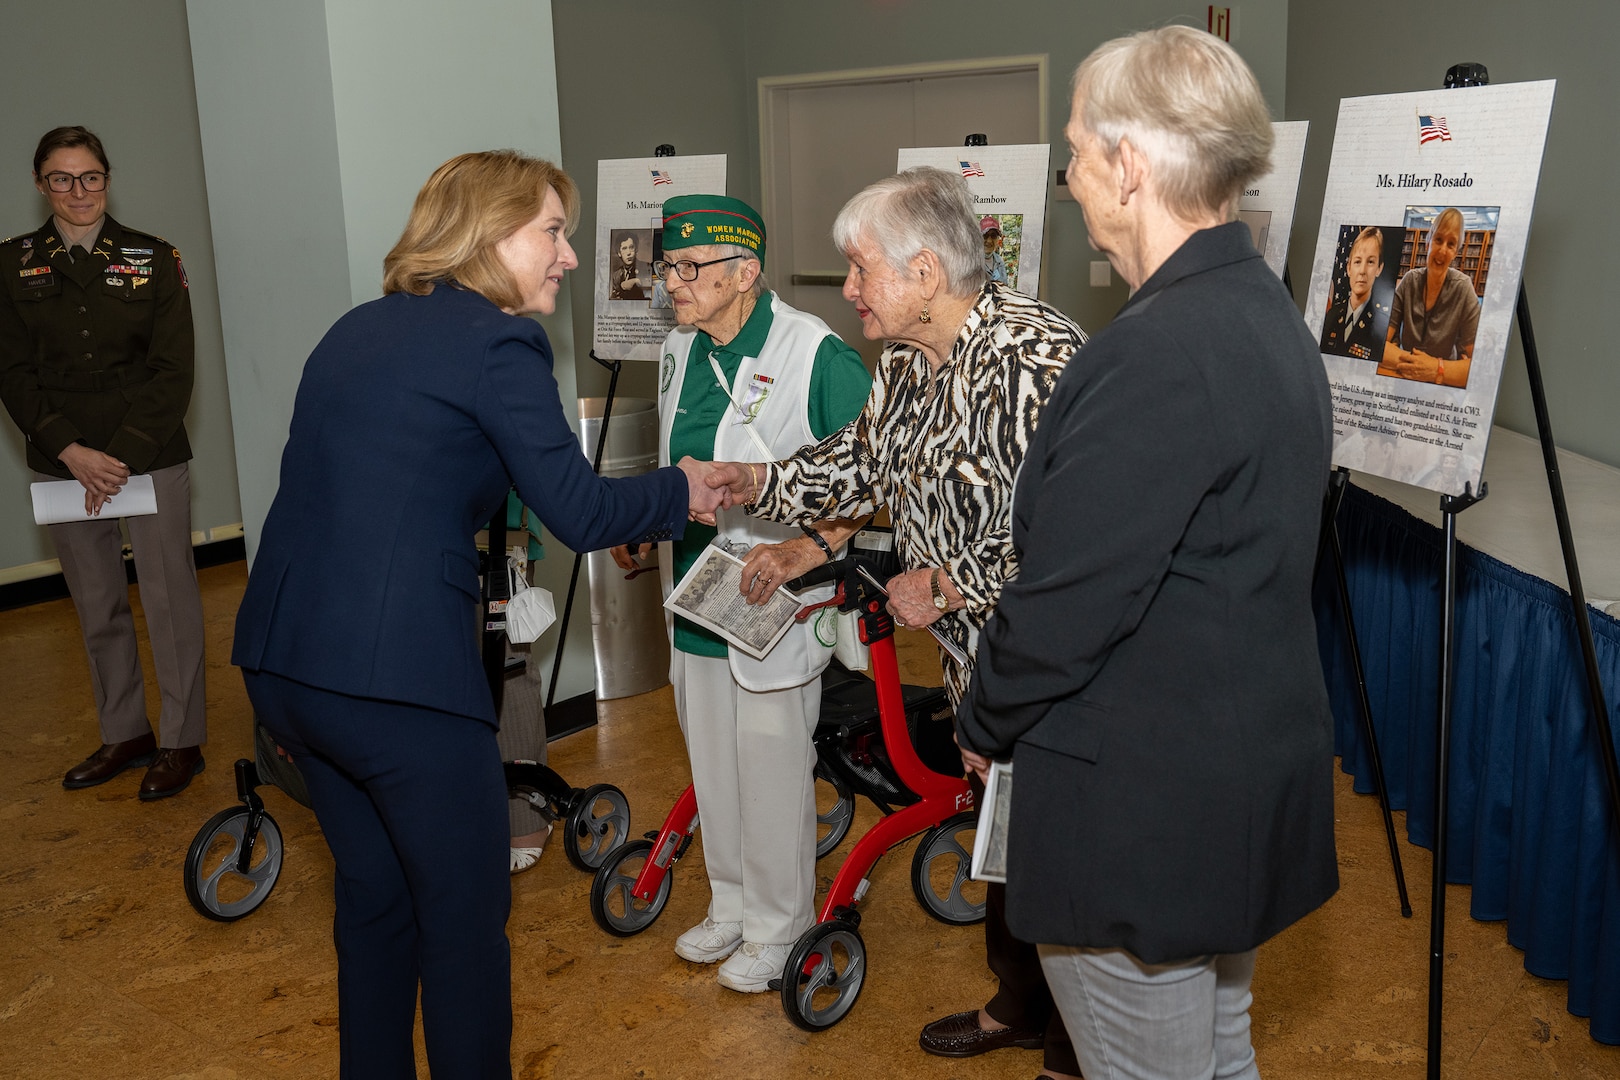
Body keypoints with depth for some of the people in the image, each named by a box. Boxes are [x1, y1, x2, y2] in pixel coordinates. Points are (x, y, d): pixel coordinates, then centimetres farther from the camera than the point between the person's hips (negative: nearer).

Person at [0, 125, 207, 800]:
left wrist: (122, 454, -13)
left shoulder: (153, 259, 0)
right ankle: (124, 733, 25)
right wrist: (73, 451, -11)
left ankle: (181, 740, 12)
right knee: (96, 607, 11)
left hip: (151, 458, -2)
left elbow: (173, 370, -4)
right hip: (65, 463, 3)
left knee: (169, 599, 0)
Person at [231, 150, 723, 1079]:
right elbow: (580, 513, -8)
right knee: (466, 919, 9)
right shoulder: (498, 342, -9)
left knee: (374, 893, 24)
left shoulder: (361, 329, 16)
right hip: (397, 678, -8)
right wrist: (681, 492, 10)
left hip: (280, 662, 9)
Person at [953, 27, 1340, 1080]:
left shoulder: (1155, 351, -26)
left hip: (1143, 813, -9)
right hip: (1252, 787, 10)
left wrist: (987, 721, -4)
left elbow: (1067, 605, -23)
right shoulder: (1271, 314, 6)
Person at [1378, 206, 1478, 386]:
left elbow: (1479, 364, -11)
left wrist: (1437, 369, -24)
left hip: (1442, 389, -2)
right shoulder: (1409, 282, -2)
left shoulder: (1463, 290, -8)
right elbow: (1379, 344, -7)